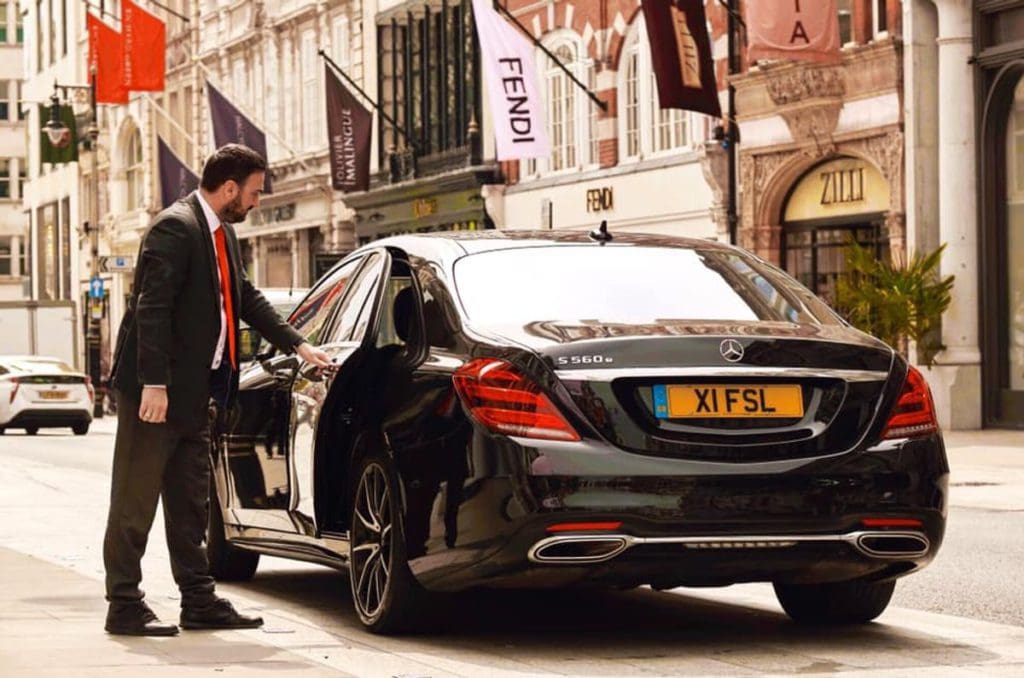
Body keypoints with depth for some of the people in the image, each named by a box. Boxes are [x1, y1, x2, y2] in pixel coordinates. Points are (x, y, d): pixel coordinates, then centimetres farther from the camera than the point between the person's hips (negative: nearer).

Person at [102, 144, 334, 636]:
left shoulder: (222, 234, 14)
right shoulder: (175, 228, -15)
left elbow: (248, 299, 24)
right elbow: (151, 309, -21)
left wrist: (298, 346, 19)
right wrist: (153, 384, -26)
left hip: (193, 392, 10)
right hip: (157, 390, -10)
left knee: (190, 503, 13)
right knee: (135, 500, -3)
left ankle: (198, 601, 18)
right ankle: (124, 606, 1)